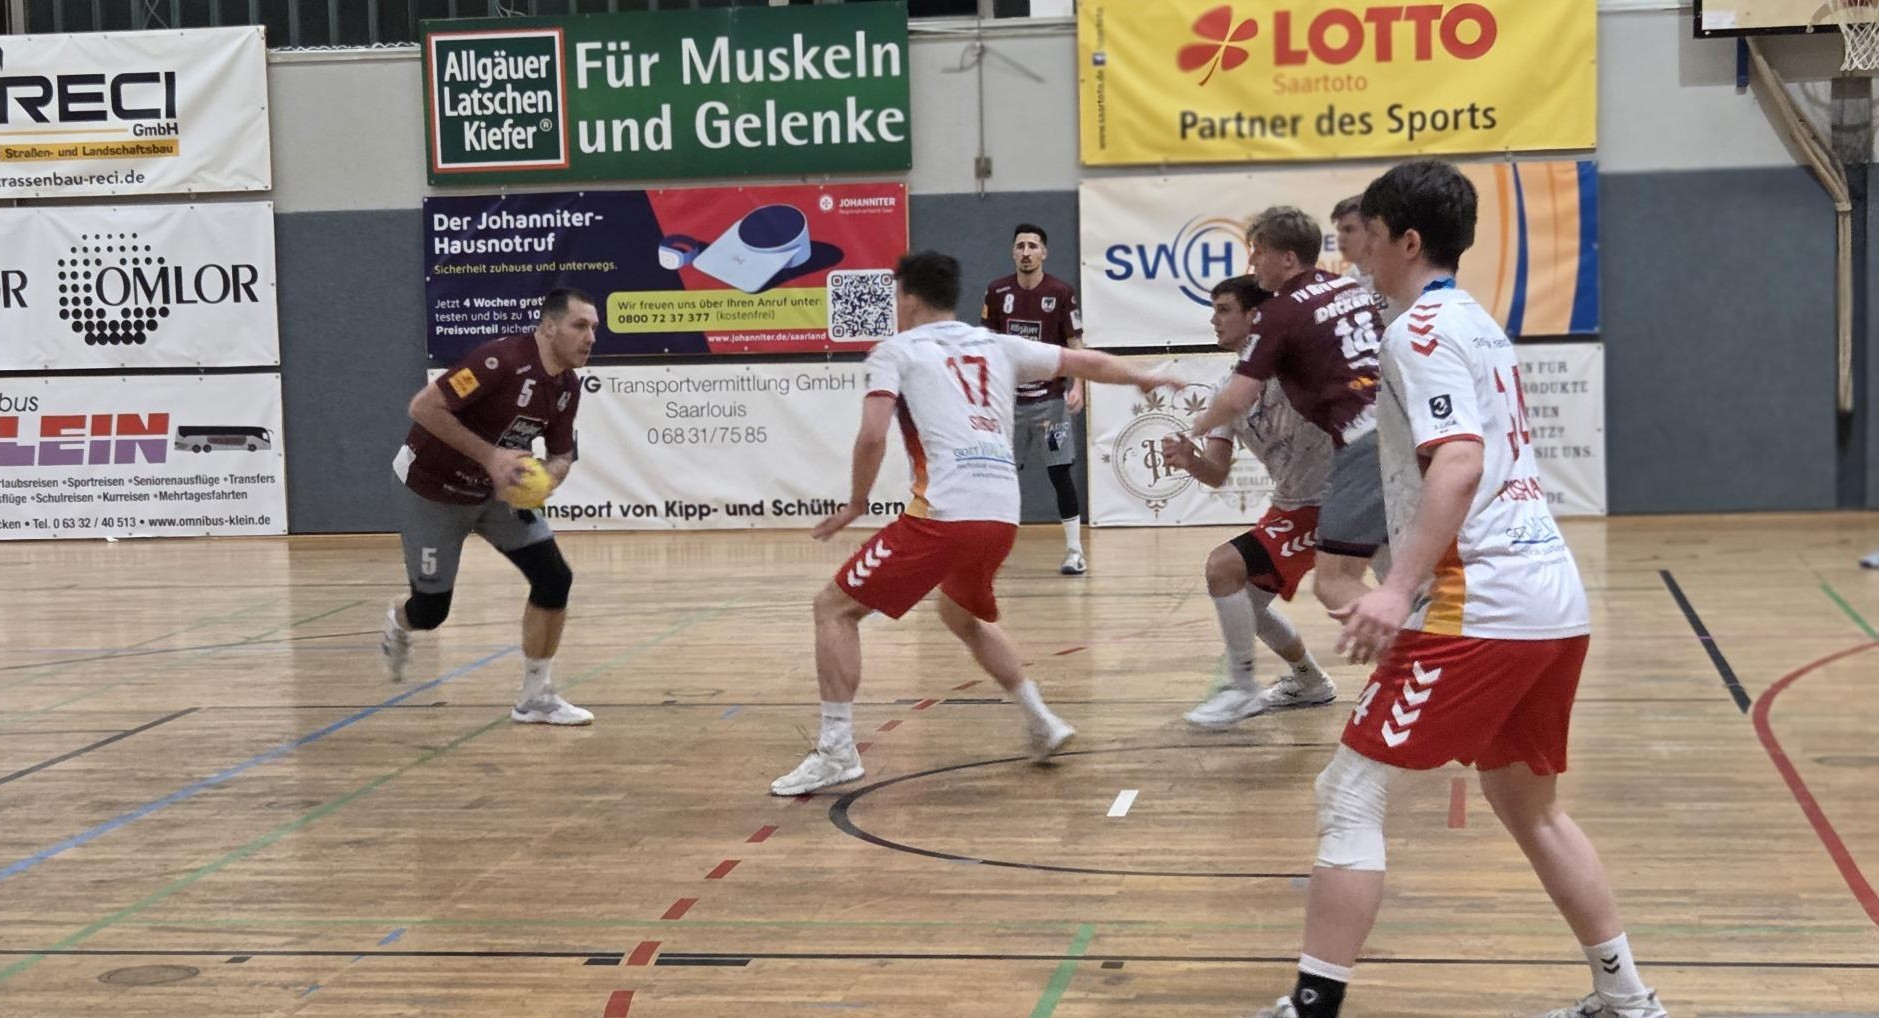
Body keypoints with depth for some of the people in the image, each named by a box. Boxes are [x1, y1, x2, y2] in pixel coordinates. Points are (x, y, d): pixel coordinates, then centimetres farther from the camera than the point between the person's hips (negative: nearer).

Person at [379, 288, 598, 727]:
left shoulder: (568, 386, -6)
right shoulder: (503, 360, -30)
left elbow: (561, 456, 6)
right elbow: (423, 407, -32)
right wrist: (490, 456, -34)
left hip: (496, 492, 7)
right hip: (432, 489, -6)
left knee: (554, 577, -10)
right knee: (432, 610, 2)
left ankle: (536, 698, 1)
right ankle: (397, 625, 42)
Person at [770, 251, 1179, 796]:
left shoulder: (897, 351, 6)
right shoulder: (997, 346, 20)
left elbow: (872, 436, -7)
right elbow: (1087, 363, 28)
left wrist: (856, 504, 7)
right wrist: (1142, 379, 46)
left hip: (943, 515, -6)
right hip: (1002, 515, 6)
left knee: (834, 608, 5)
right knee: (961, 613, 35)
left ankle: (835, 751, -3)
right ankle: (1040, 720, 29)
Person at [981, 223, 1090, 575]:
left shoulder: (1061, 292, -5)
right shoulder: (997, 291, 2)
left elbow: (1075, 345, -3)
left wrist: (1077, 387, -15)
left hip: (1049, 398, -3)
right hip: (1009, 398, 3)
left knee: (1060, 472, -5)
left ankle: (1074, 551, 2)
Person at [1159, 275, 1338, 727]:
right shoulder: (1228, 386, 7)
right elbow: (1217, 473, 2)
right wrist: (1190, 460, -18)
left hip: (1323, 503, -9)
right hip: (1290, 503, 9)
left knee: (1223, 566, -20)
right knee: (1246, 598, 18)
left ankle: (1242, 689, -7)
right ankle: (1310, 682, 38)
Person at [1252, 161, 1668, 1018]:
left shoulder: (1422, 329, -8)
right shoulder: (1476, 323, 20)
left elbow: (1460, 464, -21)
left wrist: (1398, 588, -28)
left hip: (1482, 607, -9)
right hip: (1551, 598, 9)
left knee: (1349, 793, -4)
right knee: (1527, 805, 21)